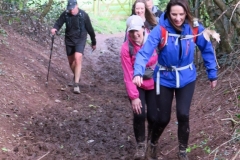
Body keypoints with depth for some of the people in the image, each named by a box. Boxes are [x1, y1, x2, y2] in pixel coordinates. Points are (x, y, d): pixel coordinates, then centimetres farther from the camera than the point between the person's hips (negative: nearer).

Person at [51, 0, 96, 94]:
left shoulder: (84, 15, -13)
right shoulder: (65, 14, -8)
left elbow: (89, 29, -3)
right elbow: (59, 23, -7)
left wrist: (93, 42, 6)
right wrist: (55, 28, -32)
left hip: (80, 40, -4)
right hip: (69, 40, 4)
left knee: (77, 59, -21)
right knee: (71, 61, 14)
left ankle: (76, 84, -21)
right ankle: (76, 77, 41)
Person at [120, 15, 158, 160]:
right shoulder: (126, 48, -17)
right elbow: (128, 74, -17)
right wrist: (134, 96, -19)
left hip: (154, 84, 1)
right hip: (136, 85, -1)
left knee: (153, 116, -4)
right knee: (139, 114, -16)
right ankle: (141, 144, 8)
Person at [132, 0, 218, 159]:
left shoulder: (195, 28, -15)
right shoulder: (160, 30, -23)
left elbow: (207, 50, -1)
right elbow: (145, 51, -34)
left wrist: (213, 74, 3)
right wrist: (138, 73, -50)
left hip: (187, 79, 1)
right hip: (165, 79, -1)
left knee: (183, 115, -10)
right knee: (163, 118, 5)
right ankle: (153, 144, 38)